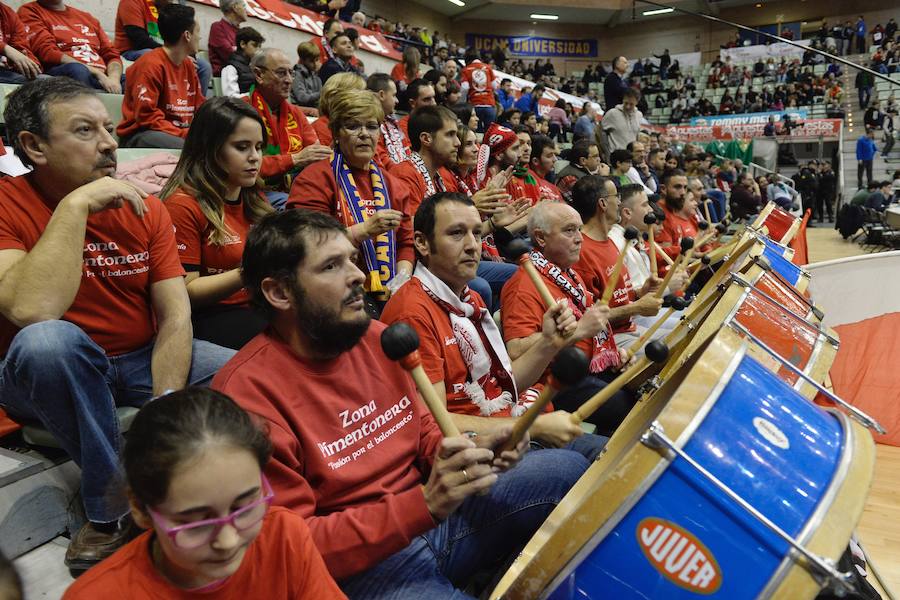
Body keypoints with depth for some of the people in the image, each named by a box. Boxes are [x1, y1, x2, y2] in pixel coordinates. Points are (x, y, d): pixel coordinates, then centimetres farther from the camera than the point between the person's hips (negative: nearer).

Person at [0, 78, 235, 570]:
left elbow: (175, 317, -9)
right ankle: (114, 506, -17)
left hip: (141, 362, 4)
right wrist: (75, 205, -29)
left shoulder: (146, 210, -3)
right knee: (49, 340, -37)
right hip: (51, 374, -3)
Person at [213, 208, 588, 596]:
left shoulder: (378, 338, 1)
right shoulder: (248, 393, -22)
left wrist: (470, 452, -11)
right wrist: (424, 504, -30)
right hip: (357, 564, -7)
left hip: (429, 511, 8)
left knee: (569, 469, 4)